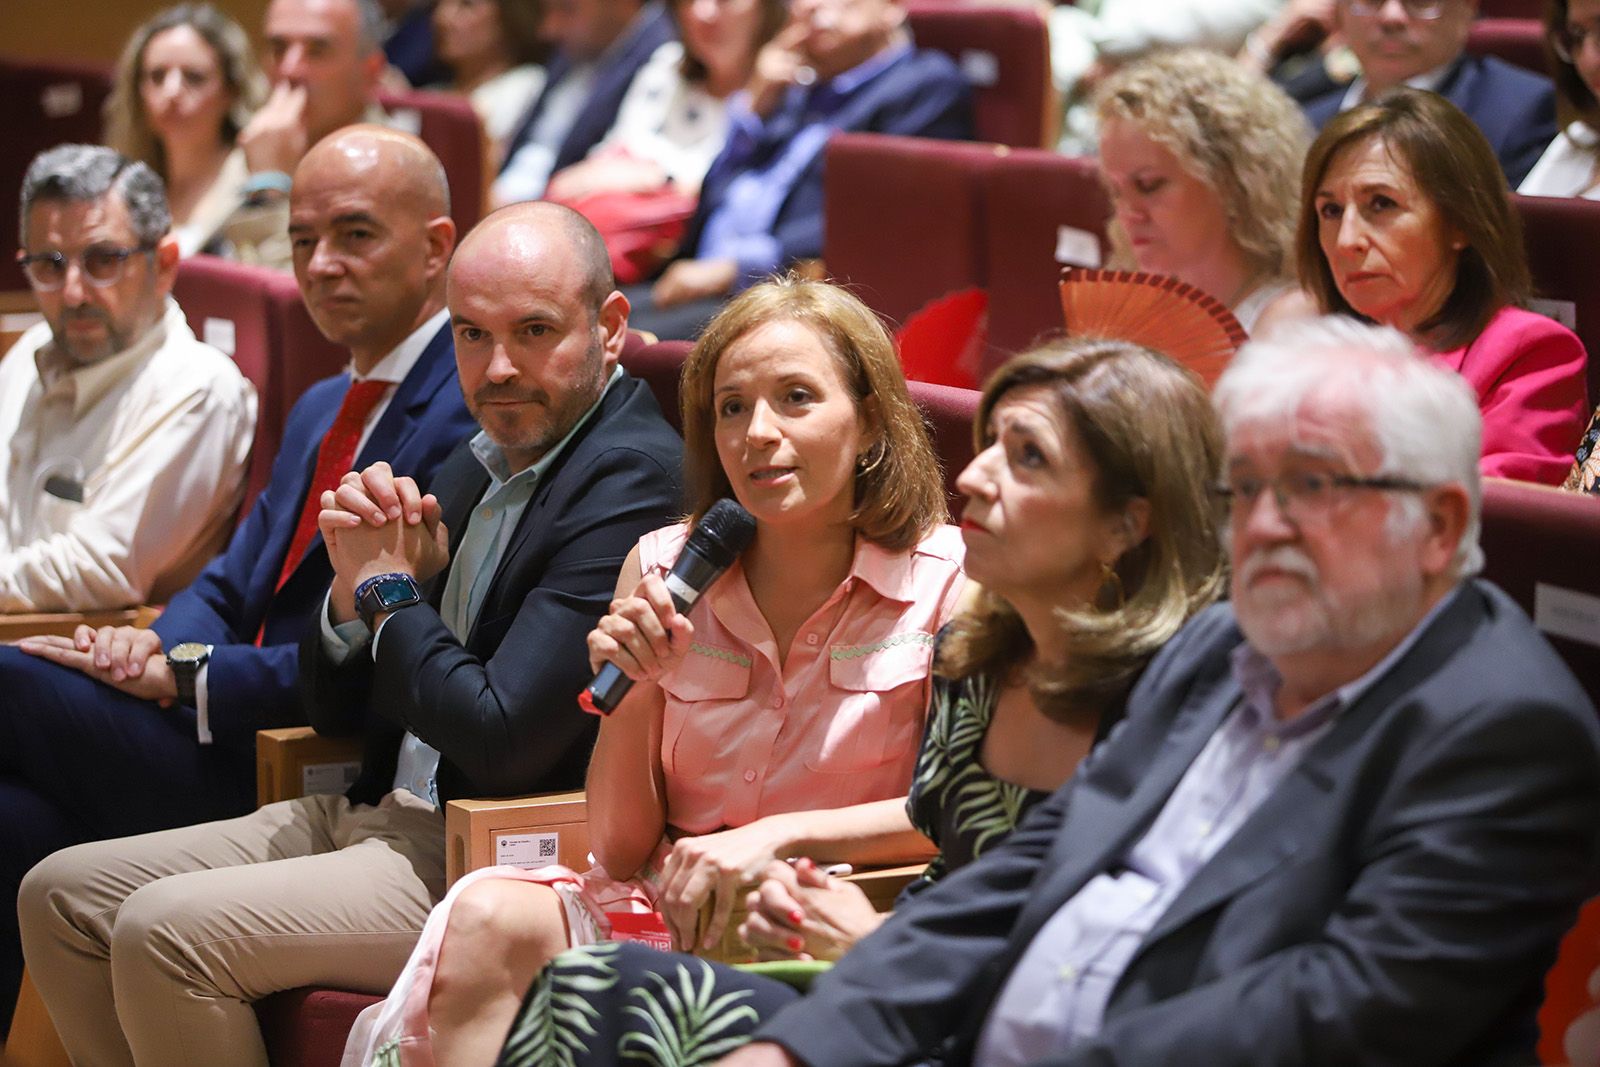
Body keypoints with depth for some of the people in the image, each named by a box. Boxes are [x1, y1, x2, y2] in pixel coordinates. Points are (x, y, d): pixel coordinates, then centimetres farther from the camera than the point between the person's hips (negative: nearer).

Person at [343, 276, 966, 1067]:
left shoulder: (943, 580, -4)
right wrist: (628, 696, -10)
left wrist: (778, 837, -18)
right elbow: (619, 853, 7)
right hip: (662, 907, 4)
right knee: (489, 919, -29)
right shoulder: (663, 569, 6)